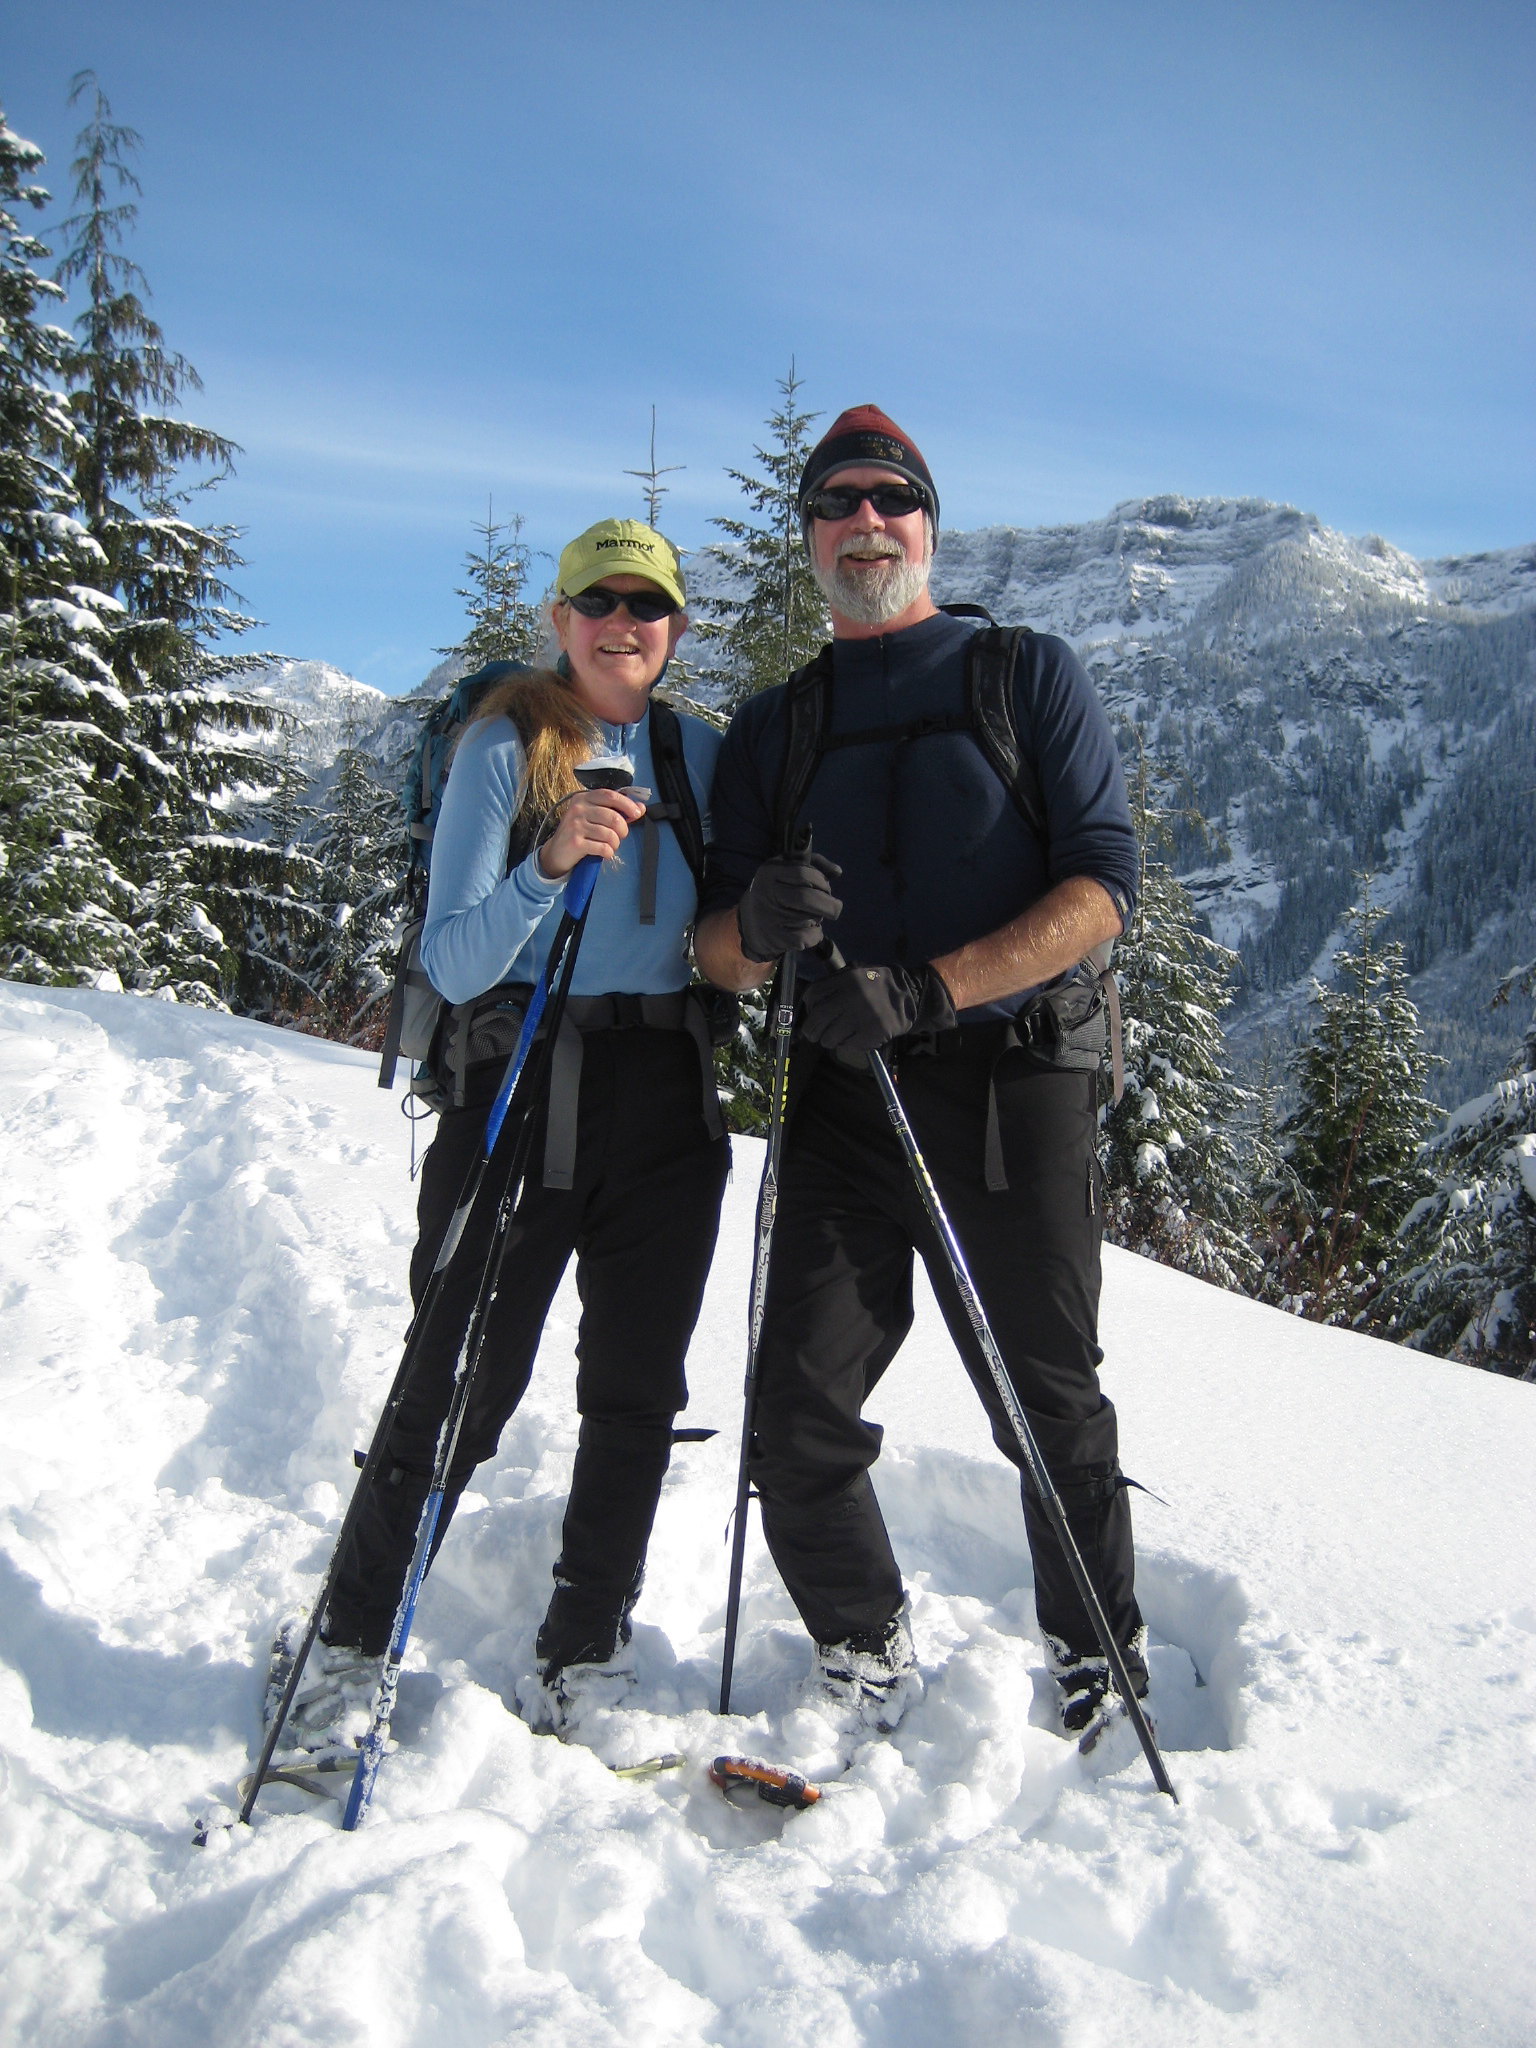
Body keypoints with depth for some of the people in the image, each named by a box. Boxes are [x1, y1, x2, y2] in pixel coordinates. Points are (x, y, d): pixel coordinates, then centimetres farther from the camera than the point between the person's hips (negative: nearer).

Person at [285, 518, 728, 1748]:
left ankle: (585, 1655, 21)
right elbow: (452, 961, -11)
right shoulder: (505, 746, -1)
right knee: (464, 1383, -2)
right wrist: (550, 864, -26)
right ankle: (352, 1646, 16)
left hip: (667, 1097, 4)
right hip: (524, 1082, -4)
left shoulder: (705, 752, 11)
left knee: (638, 1390, 6)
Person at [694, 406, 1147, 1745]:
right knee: (800, 1415, -2)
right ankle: (868, 1663, 21)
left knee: (1051, 1406, 7)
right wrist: (756, 923, -15)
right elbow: (720, 954, 11)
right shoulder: (772, 727, 15)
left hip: (1015, 1083, -2)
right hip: (844, 1094, 3)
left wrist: (928, 987, -19)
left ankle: (1101, 1662, 29)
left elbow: (1103, 887, -7)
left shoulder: (1030, 675, 6)